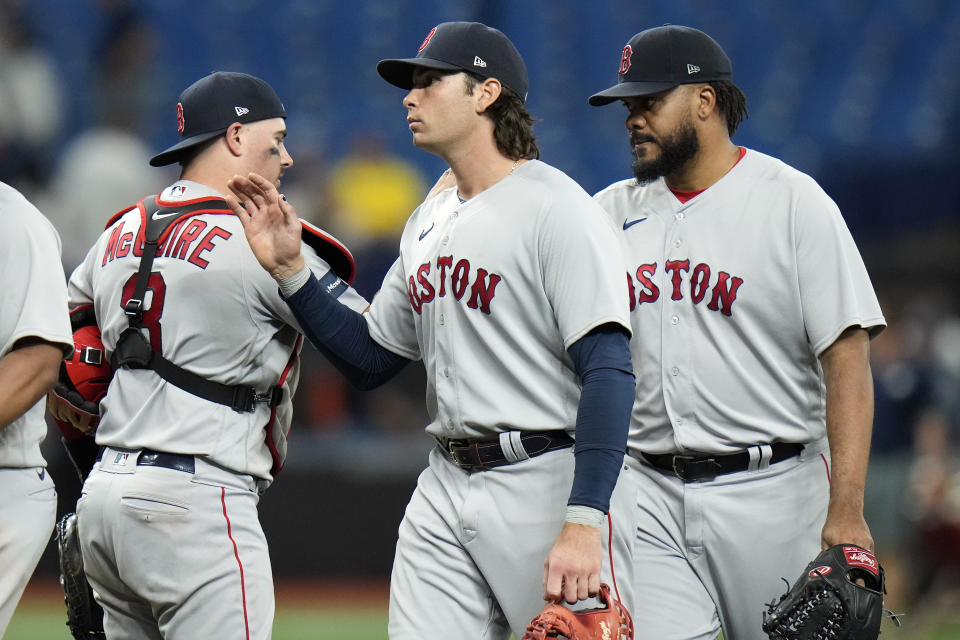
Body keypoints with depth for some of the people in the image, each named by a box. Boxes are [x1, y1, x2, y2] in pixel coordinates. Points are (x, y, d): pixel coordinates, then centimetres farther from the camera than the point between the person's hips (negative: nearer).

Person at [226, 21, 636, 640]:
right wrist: (289, 268, 9)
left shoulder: (558, 209, -11)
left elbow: (608, 369, -19)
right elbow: (369, 357, 23)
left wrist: (584, 523, -28)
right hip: (443, 492, 8)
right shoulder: (429, 221, 17)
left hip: (541, 485, -8)